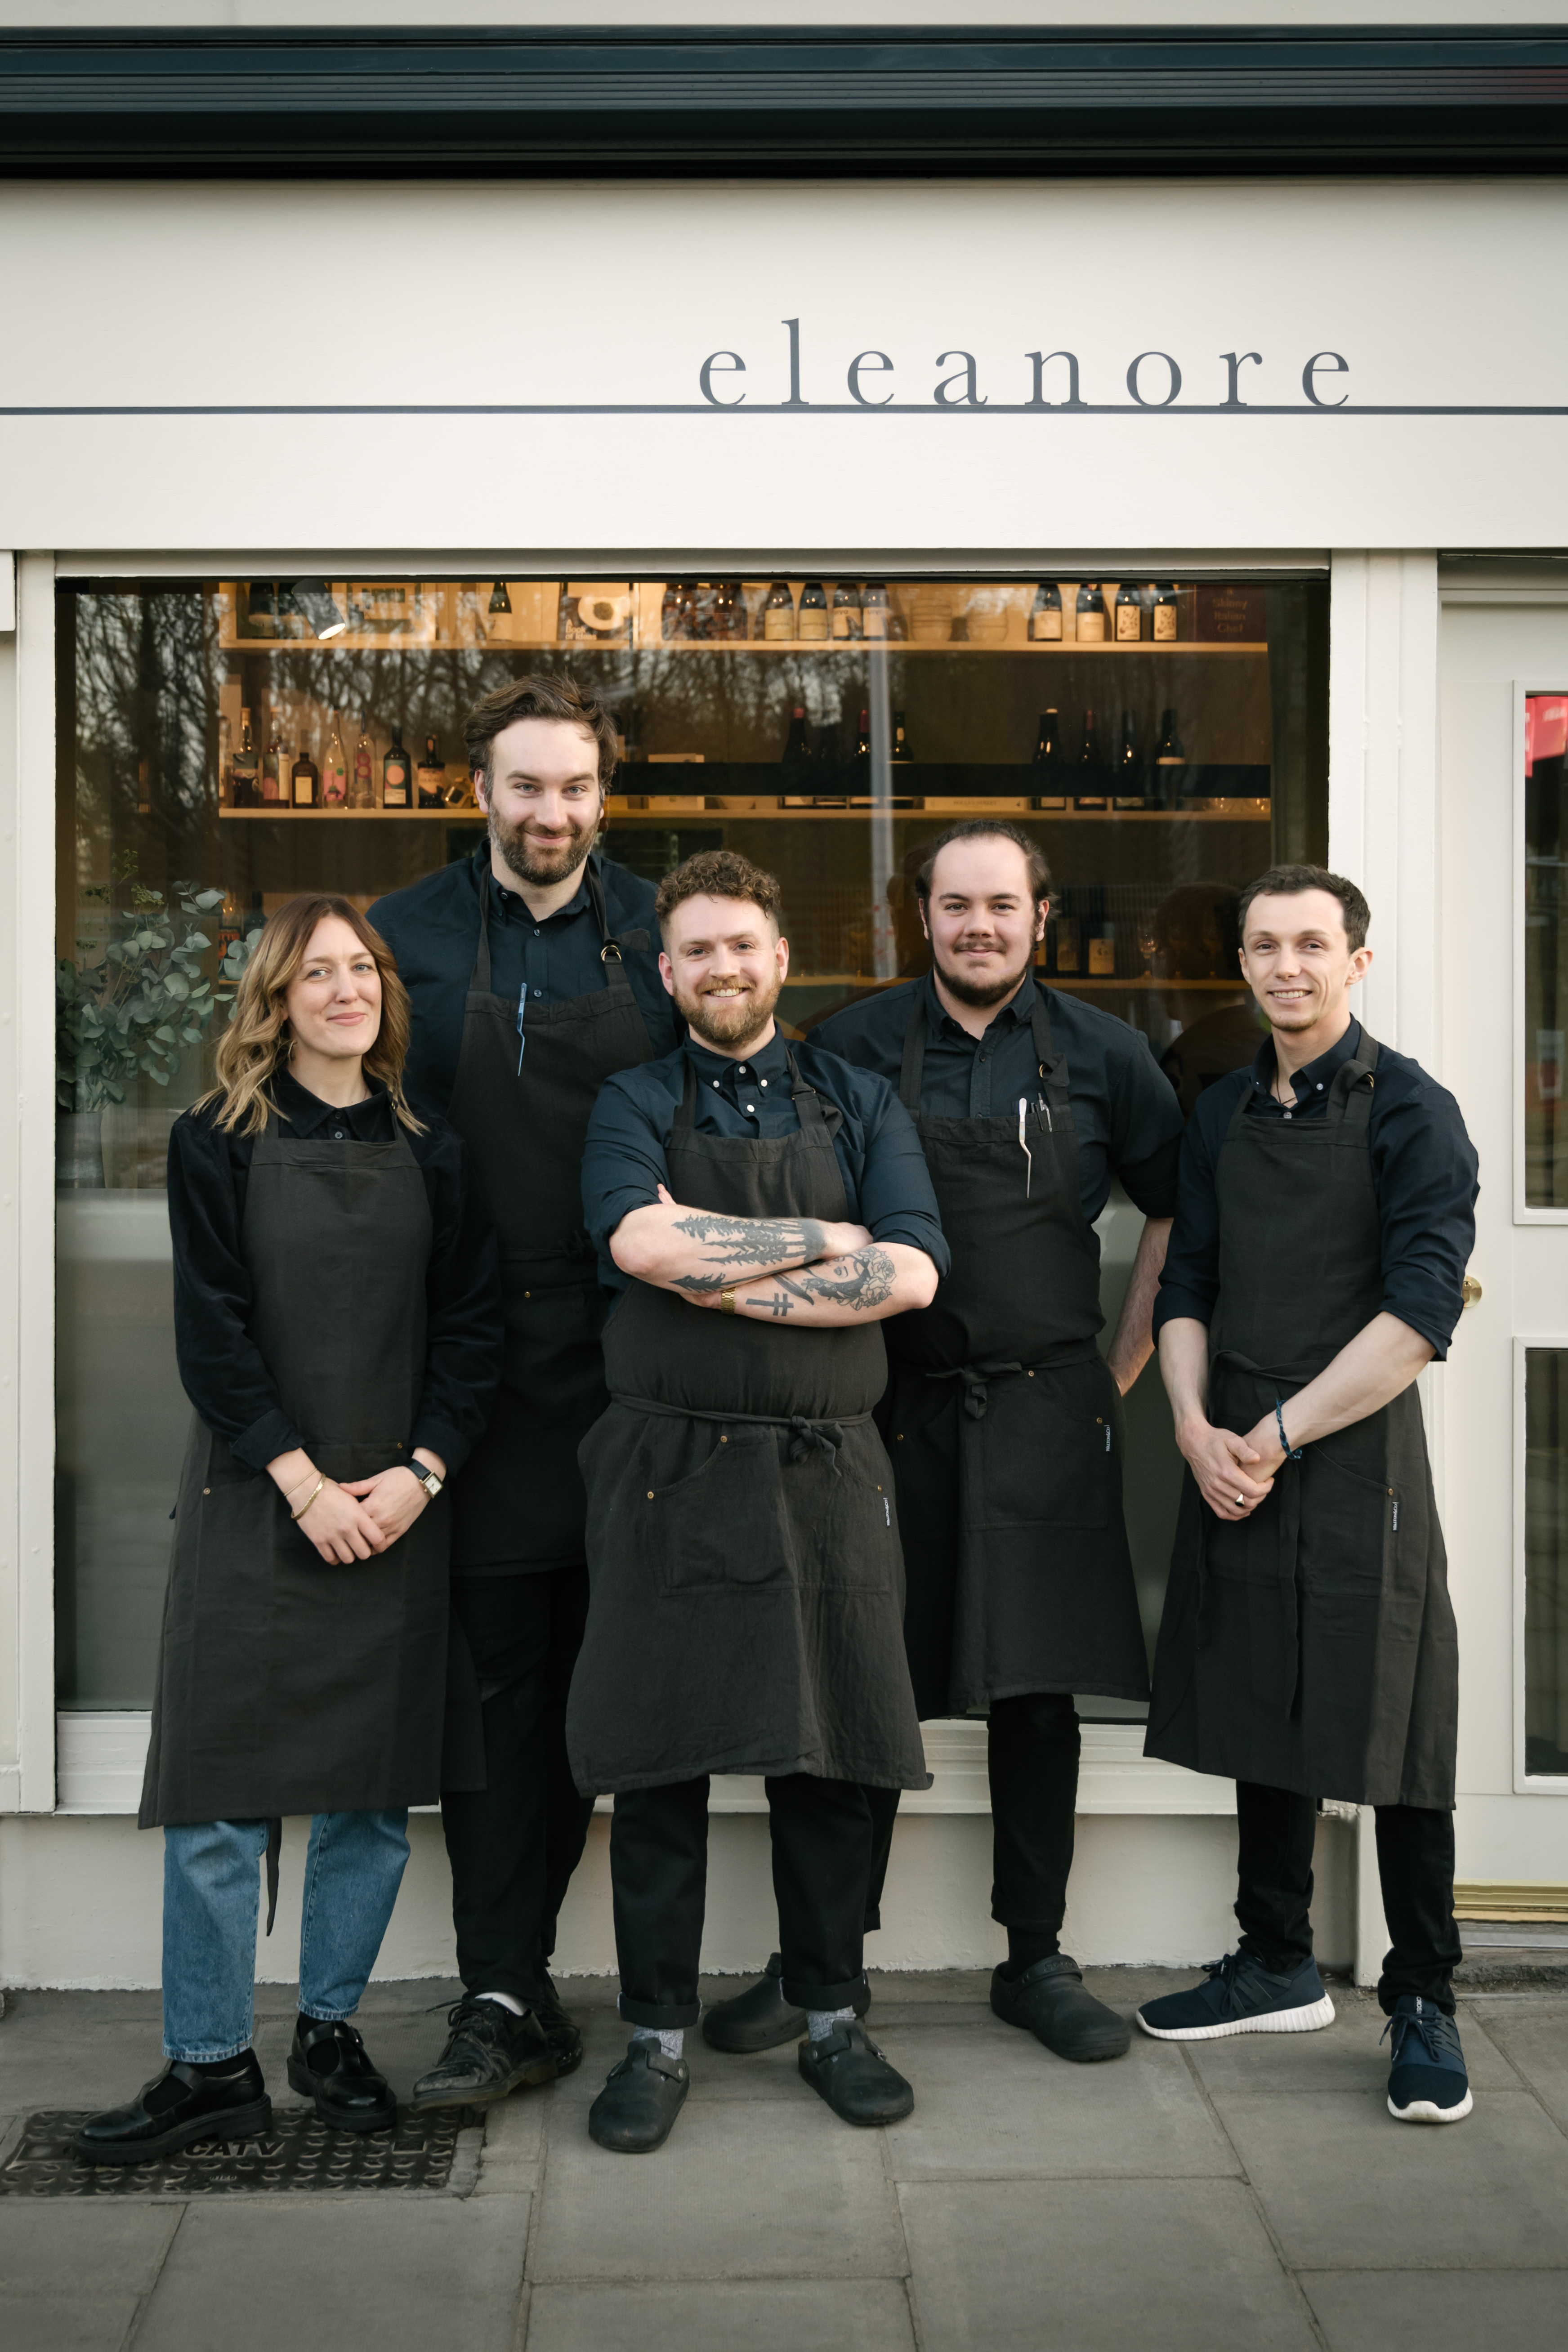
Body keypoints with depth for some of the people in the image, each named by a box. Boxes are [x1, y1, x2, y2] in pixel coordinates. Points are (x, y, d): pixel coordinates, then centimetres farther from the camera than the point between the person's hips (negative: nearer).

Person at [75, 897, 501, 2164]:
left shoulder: (432, 1153, 8)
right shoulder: (220, 1142, 1)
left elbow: (474, 1326, 5)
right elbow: (213, 1334, -5)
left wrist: (422, 1473, -8)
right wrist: (302, 1481, -12)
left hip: (399, 1511, 2)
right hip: (255, 1503, -2)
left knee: (375, 1795, 6)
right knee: (221, 1800, -2)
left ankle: (331, 2029, 23)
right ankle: (212, 2067, 10)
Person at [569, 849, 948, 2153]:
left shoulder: (860, 1103, 10)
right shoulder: (635, 1105, 7)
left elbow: (912, 1274, -5)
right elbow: (642, 1239, -15)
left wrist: (728, 1282, -10)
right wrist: (831, 1239, -10)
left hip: (825, 1471, 1)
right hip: (668, 1470, -1)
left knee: (830, 1760, 7)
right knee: (657, 1764, 4)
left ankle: (833, 2021, 23)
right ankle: (659, 2037, 16)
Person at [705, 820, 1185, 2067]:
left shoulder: (1099, 1054, 4)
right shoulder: (856, 1045, 1)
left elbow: (1176, 1205, 14)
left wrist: (1126, 1359, 9)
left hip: (1045, 1415, 1)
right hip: (893, 1407, -1)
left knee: (1038, 1693, 7)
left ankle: (1037, 1961, 20)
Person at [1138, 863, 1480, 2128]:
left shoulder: (1410, 1111, -7)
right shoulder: (1224, 1112, 12)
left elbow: (1420, 1315, -14)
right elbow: (1187, 1286, 12)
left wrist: (1277, 1436, -14)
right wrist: (1198, 1430, -5)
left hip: (1356, 1456, -5)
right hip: (1234, 1456, 6)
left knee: (1389, 1728, 0)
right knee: (1263, 1715, 13)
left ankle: (1423, 2002, 13)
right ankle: (1279, 1967, 27)